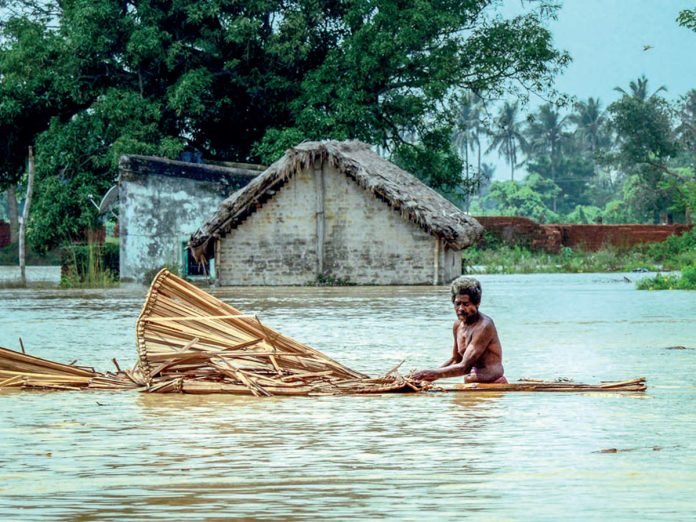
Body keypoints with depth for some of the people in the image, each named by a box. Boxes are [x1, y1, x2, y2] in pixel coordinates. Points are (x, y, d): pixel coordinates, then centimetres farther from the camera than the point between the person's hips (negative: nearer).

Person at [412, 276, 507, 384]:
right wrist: (430, 374, 9)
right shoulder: (458, 325, 9)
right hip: (470, 383, 7)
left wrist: (435, 373, -18)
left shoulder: (483, 326, -16)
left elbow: (465, 367, -20)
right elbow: (455, 360, 22)